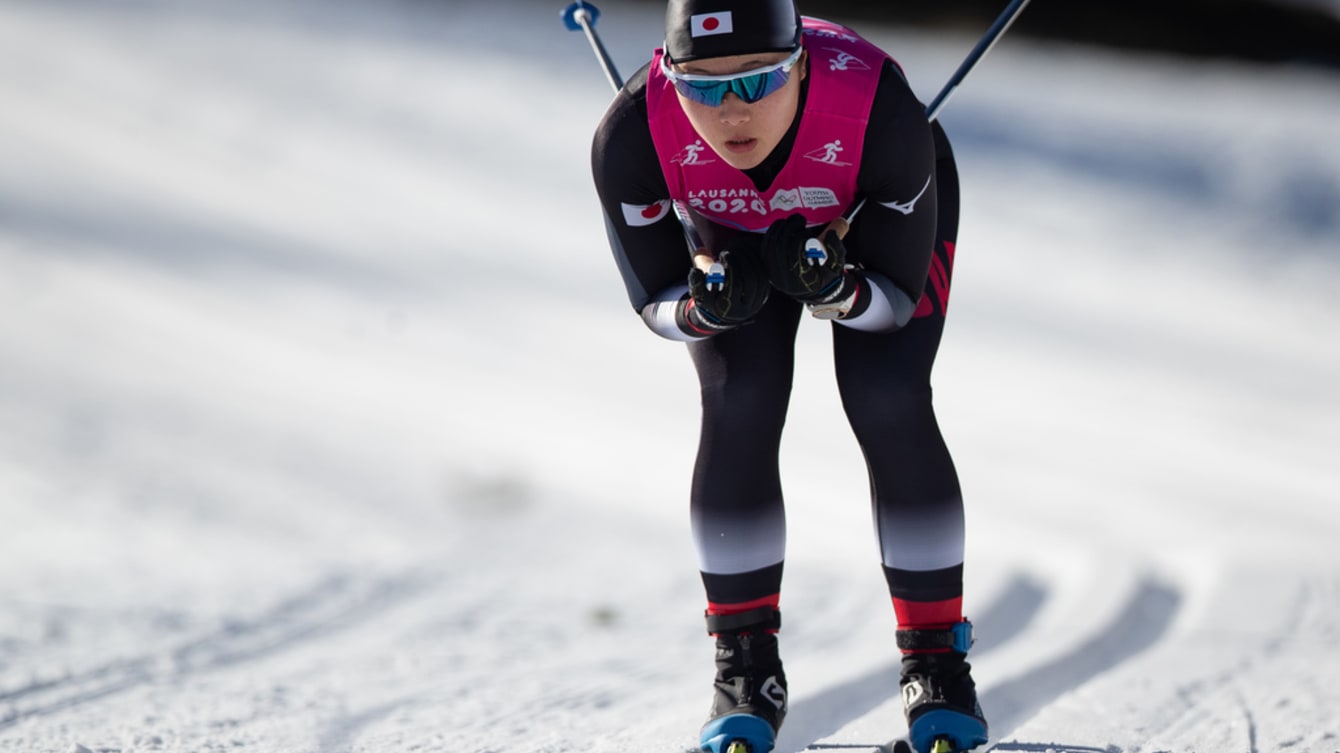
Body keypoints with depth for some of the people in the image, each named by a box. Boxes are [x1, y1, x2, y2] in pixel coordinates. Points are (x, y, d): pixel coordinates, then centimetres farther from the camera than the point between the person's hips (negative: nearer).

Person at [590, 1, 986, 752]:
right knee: (739, 409, -16)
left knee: (888, 402, -17)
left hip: (890, 211, -1)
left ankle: (937, 658, -2)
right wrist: (707, 308, -44)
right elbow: (656, 302, -22)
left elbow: (898, 296, -28)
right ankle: (748, 667, 0)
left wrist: (833, 289, -49)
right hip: (730, 232, 1)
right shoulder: (632, 138, -37)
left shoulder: (881, 111, -42)